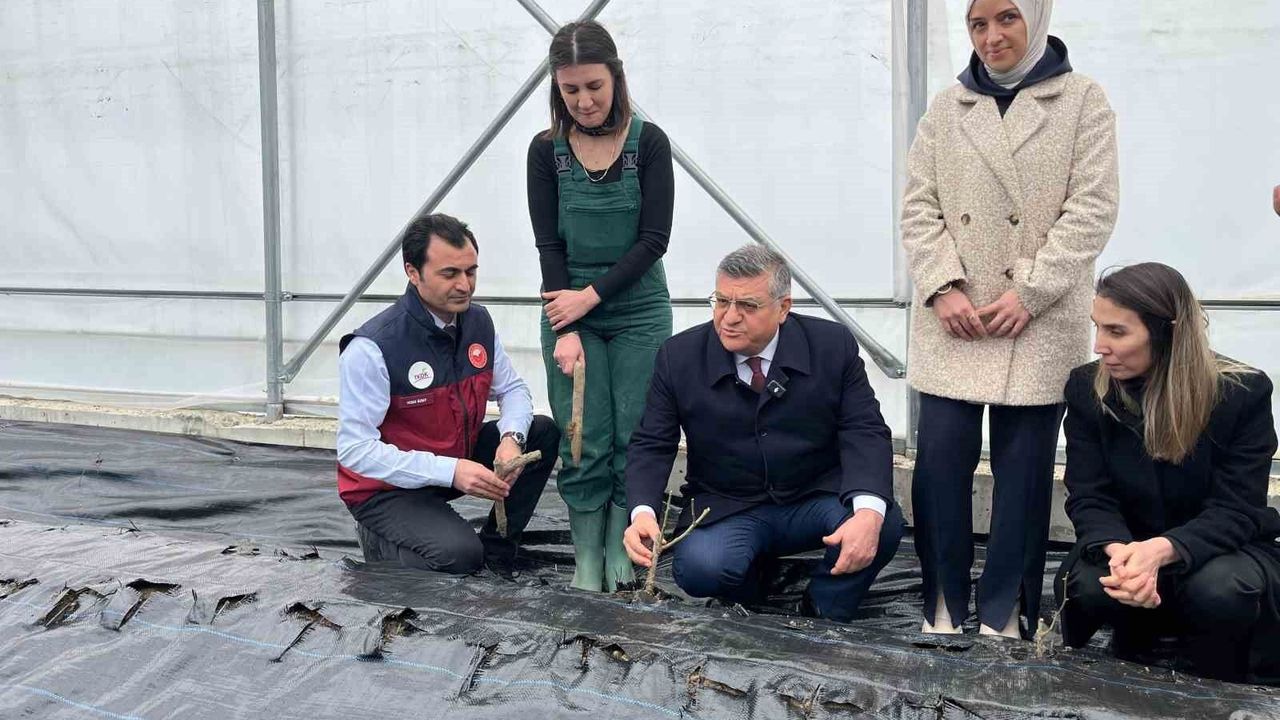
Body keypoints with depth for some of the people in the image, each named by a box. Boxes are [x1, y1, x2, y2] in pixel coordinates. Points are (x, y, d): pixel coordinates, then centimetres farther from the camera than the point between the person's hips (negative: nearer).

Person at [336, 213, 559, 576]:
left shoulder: (478, 322, -3)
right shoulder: (371, 348, -25)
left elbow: (512, 389, 7)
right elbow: (355, 449, -26)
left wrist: (512, 438, -18)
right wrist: (450, 471, -34)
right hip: (388, 487, -7)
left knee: (543, 433, -8)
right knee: (459, 555, -31)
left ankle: (495, 556, 4)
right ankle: (381, 541, 2)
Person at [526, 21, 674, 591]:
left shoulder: (648, 143, -5)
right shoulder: (547, 150, -1)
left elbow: (653, 240, -8)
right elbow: (549, 245, -3)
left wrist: (589, 297, -14)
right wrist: (566, 330, -12)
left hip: (639, 312, -1)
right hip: (570, 310, 1)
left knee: (634, 437, 0)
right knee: (584, 443, 0)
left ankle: (622, 557, 11)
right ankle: (587, 563, 9)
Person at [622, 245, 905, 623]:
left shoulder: (833, 346, -7)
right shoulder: (679, 357, -6)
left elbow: (864, 433, -11)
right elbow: (651, 445, -4)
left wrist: (869, 512, -31)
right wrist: (643, 513, -25)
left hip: (817, 500, 0)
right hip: (726, 510, 0)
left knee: (885, 523, -30)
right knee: (699, 568, -32)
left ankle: (822, 619, -2)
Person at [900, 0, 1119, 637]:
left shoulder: (1083, 101, 3)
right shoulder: (947, 108, 11)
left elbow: (1092, 209, -4)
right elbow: (920, 204, 7)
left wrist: (1028, 293, -12)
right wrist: (943, 288, -8)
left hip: (1038, 322, -2)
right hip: (953, 321, 2)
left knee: (1023, 469, 1)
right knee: (940, 460, -1)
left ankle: (1002, 611, 13)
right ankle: (943, 602, 12)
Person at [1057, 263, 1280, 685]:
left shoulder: (1243, 393, -17)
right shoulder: (1087, 388, -9)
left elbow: (1234, 510, -19)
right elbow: (1090, 498, -12)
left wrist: (1160, 550, -40)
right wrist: (1118, 550, -37)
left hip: (1222, 545, -2)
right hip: (1128, 544, 2)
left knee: (1219, 590, -36)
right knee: (1086, 585, -31)